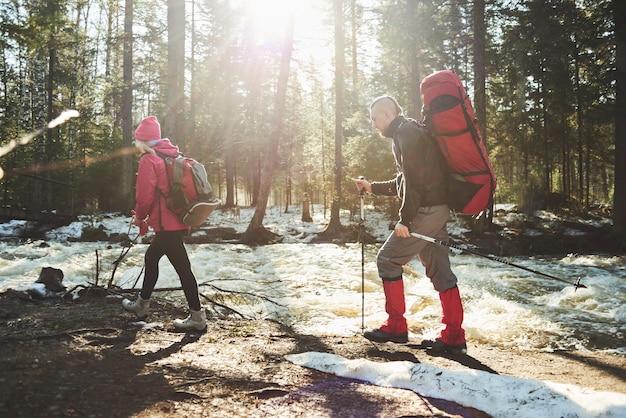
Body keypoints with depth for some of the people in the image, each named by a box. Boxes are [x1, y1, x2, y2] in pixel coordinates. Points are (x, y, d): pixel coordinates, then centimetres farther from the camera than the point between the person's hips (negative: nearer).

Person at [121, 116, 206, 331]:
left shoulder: (149, 159, -10)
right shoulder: (172, 156, 16)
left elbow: (145, 194, -15)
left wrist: (139, 216, 4)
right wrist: (149, 217, 22)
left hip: (166, 224, -9)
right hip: (179, 221, 9)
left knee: (182, 267, -6)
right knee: (151, 257, 22)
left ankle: (197, 317, -1)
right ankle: (142, 304, 36)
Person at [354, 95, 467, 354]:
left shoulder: (406, 134, -9)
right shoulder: (406, 134, 23)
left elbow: (414, 180, -19)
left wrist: (404, 219, -19)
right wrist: (373, 187, 28)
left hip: (425, 211, -10)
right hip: (436, 211, 10)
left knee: (388, 260, -2)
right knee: (439, 271, 8)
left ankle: (396, 327, 5)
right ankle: (454, 338, 9)